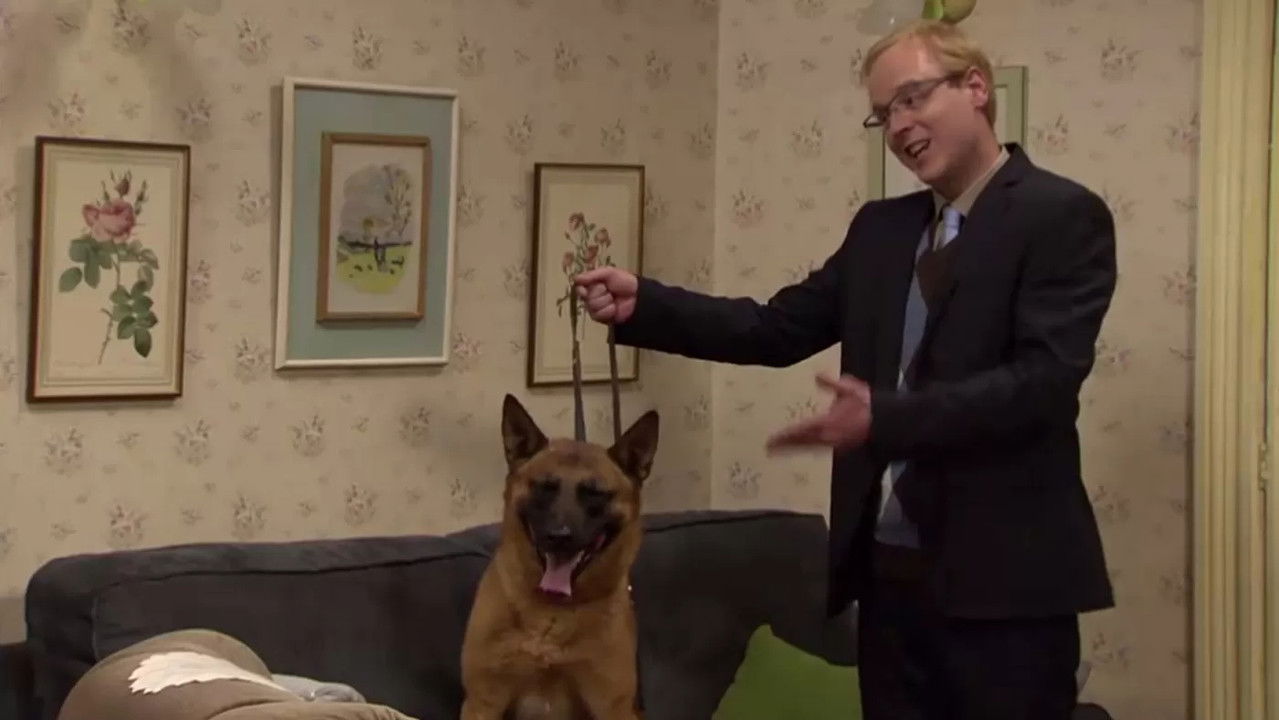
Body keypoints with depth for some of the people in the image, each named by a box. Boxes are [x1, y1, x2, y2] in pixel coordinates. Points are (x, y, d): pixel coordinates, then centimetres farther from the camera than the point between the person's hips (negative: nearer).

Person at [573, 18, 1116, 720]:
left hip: (1003, 579, -6)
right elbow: (779, 327, 11)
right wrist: (641, 304, -2)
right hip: (891, 573, 6)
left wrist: (885, 418, -24)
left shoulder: (1063, 216, -7)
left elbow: (1046, 377, -18)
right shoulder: (881, 228, 14)